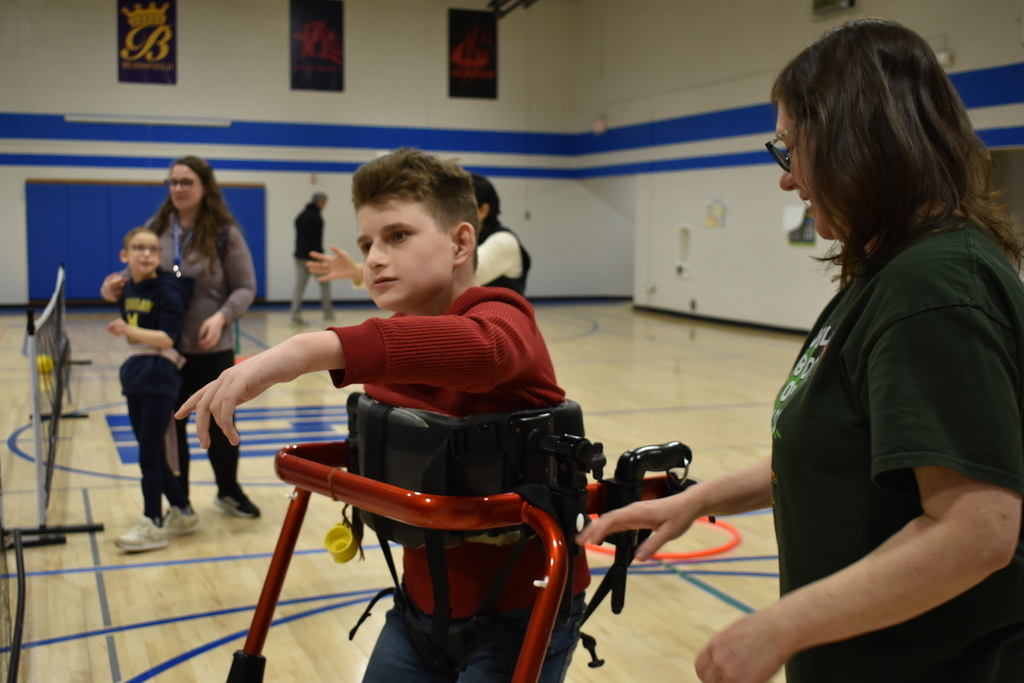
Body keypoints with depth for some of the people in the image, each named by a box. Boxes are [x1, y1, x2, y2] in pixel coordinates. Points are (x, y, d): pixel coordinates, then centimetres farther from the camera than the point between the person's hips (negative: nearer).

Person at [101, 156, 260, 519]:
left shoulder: (224, 233, -6)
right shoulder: (156, 229, 2)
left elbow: (245, 287, -4)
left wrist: (221, 316, -21)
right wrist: (117, 285, -9)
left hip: (212, 349, -2)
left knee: (219, 423, 11)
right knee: (169, 425, 8)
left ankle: (229, 492, 33)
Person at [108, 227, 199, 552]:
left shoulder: (166, 291, -10)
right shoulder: (128, 289, 11)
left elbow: (167, 337, -21)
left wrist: (129, 331, -31)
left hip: (159, 378, -8)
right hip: (135, 376, 8)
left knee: (150, 453, -5)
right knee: (151, 453, 11)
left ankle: (153, 525, 3)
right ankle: (182, 513, 24)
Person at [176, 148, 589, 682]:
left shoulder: (500, 317, -19)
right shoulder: (390, 342, 5)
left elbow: (477, 349, -44)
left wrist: (309, 350, -52)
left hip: (520, 610, -7)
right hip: (425, 598, 7)